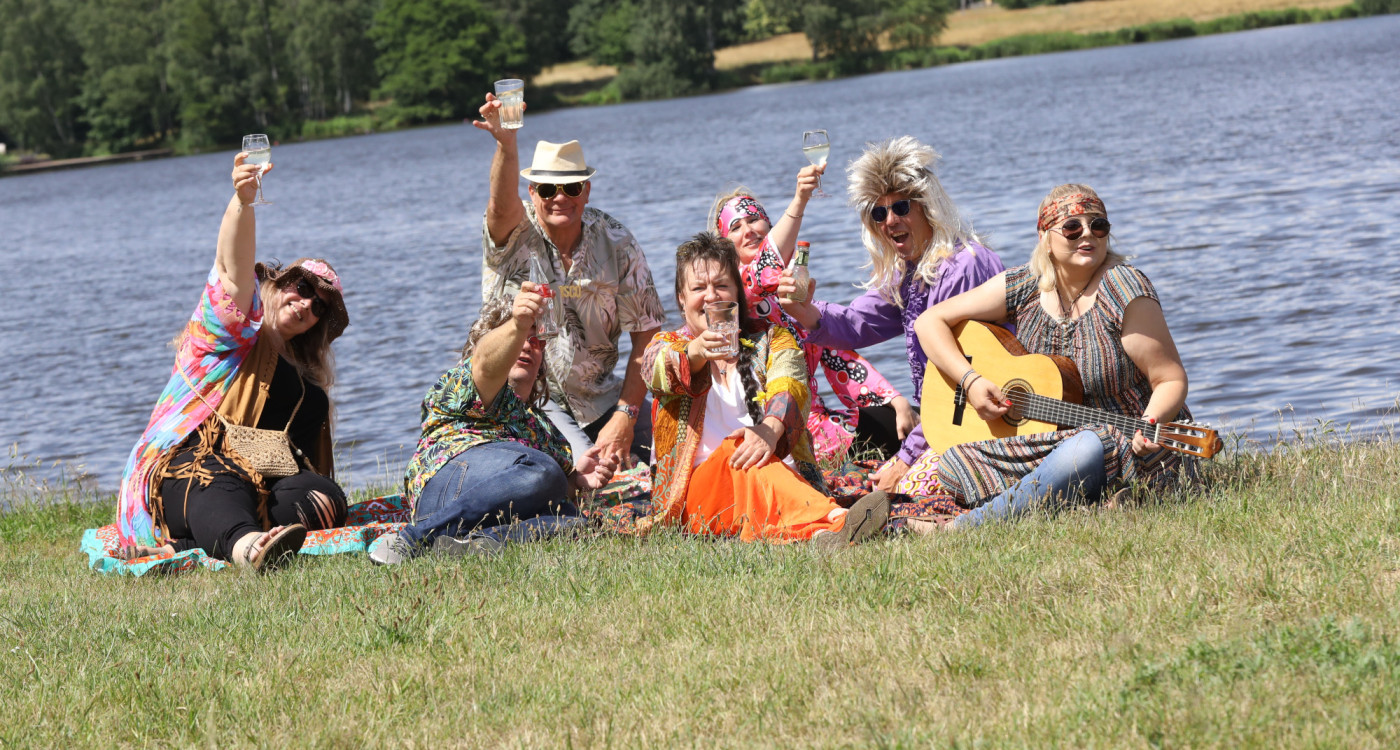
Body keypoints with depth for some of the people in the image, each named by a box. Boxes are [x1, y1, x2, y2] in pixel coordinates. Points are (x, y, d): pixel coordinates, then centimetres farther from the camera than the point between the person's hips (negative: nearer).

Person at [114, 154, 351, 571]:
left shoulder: (308, 387, 31)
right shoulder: (235, 323, 11)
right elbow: (234, 266, -11)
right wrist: (243, 200, -32)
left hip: (260, 487, 5)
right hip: (180, 475, -5)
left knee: (327, 495, -27)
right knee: (217, 485, -40)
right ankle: (245, 546, -78)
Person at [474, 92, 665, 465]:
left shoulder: (615, 242, -4)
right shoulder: (515, 232, -10)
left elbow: (647, 332, -5)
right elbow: (502, 204, -36)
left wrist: (625, 416, -13)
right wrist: (506, 144, -57)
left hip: (597, 393, 3)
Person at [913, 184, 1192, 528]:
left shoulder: (1124, 291, -12)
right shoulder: (1023, 287, 1)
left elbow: (1172, 380, -12)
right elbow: (930, 321, 5)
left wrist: (1150, 424, -33)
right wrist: (971, 380, -10)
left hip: (1127, 448, -4)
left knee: (1085, 450, -40)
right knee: (955, 463, -18)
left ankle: (961, 530, -30)